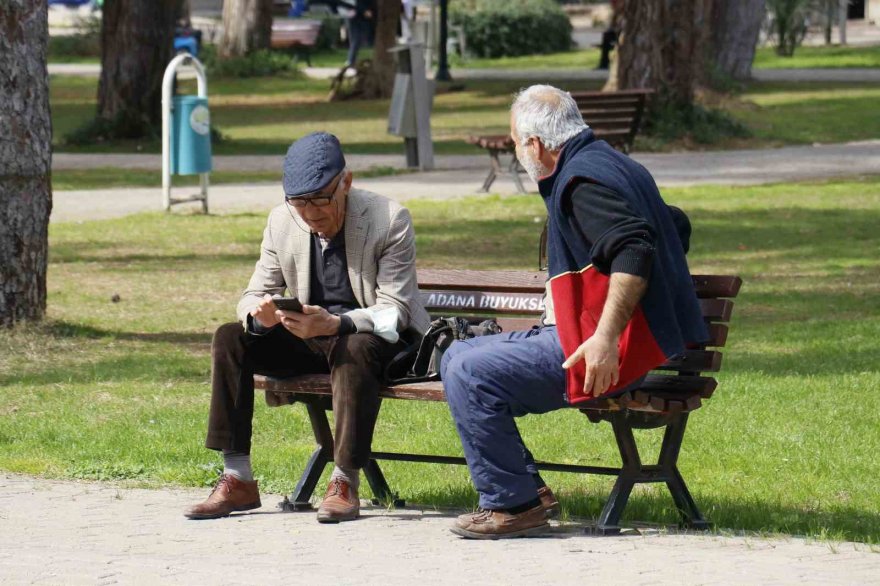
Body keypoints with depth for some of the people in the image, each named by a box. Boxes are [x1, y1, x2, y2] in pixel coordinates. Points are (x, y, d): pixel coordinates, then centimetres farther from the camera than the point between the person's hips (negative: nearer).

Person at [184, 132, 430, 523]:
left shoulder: (389, 220, -18)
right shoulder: (282, 222, -3)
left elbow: (394, 311, -23)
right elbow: (254, 295, 1)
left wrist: (335, 324, -41)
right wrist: (261, 314, -26)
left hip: (378, 340, -5)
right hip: (312, 338, 5)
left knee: (355, 349, -39)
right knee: (229, 339, -15)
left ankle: (345, 483, -33)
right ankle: (237, 480, -15)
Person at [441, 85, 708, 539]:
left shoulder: (582, 180, -15)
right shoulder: (611, 164, 17)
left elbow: (634, 251, -29)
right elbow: (677, 226, 27)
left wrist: (606, 338, -34)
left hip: (599, 349, -11)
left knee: (470, 374, -22)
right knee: (456, 359, 14)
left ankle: (513, 505, -14)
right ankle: (528, 488, 9)